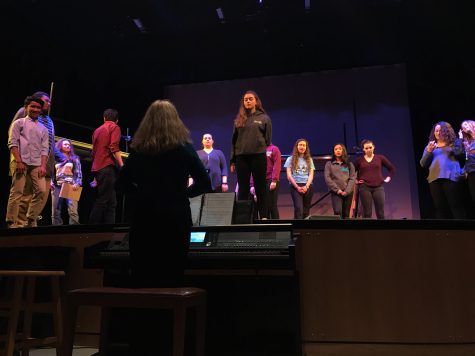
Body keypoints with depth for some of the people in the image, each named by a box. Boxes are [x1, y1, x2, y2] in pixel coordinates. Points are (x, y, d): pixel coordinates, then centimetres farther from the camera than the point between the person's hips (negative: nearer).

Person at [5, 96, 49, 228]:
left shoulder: (43, 129, 18)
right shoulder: (18, 123, 8)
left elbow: (44, 149, 11)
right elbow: (12, 143, -1)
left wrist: (43, 165, -1)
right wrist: (18, 161, -12)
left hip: (37, 164, 4)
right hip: (21, 162, -4)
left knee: (41, 191, -6)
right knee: (17, 191, -7)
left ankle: (31, 221, 2)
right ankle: (11, 222, -3)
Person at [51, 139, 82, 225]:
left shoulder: (74, 158, 16)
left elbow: (79, 173, 8)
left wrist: (77, 184, -7)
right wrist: (50, 183, -2)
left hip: (70, 186, -2)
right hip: (57, 187, 2)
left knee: (73, 211, -17)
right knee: (55, 212, 1)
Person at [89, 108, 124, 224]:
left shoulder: (97, 130, 24)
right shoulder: (114, 127, 2)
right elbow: (114, 148, -14)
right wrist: (122, 166, -16)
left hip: (97, 167, 8)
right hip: (108, 167, -7)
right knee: (103, 201, -10)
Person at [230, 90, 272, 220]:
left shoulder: (264, 118, 6)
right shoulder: (239, 119, 13)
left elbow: (268, 139, 6)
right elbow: (234, 141, 11)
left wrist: (261, 150, 1)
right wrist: (232, 160, 7)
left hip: (258, 156, -2)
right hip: (241, 157, 3)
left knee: (260, 189, 3)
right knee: (243, 190, 6)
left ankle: (263, 218, 8)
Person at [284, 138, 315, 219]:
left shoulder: (309, 159, 16)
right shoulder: (291, 159, 9)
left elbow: (311, 175, 8)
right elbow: (289, 175, 1)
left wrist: (306, 186, -10)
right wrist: (297, 187, -10)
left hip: (308, 186, 3)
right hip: (295, 186, -3)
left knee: (306, 210, 4)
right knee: (298, 208, -17)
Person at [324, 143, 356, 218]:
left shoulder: (349, 164, 12)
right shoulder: (329, 164, 8)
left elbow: (353, 178, 3)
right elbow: (327, 178, -2)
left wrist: (347, 191, -10)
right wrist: (337, 190, -12)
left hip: (348, 193, 2)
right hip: (335, 192, -2)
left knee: (346, 214, 5)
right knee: (337, 212, -18)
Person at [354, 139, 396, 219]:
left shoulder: (380, 158, 7)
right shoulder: (359, 160, 5)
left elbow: (392, 168, 16)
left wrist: (388, 178, 7)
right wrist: (356, 180, 3)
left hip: (378, 187, 1)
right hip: (364, 188, -1)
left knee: (380, 213, 1)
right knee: (367, 213, -2)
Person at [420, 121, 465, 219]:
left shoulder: (454, 143, 16)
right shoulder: (429, 147, 22)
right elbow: (423, 164, 13)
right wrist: (429, 151, -1)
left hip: (450, 177, -2)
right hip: (434, 179, 2)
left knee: (456, 206, -10)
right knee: (440, 208, -2)